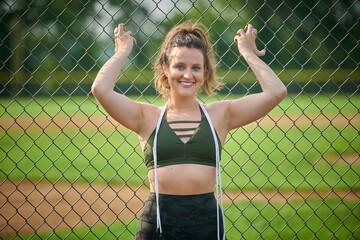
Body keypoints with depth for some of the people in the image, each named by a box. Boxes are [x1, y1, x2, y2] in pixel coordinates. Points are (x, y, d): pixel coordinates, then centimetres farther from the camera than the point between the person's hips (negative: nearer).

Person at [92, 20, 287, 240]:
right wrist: (123, 51, 7)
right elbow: (101, 90, -9)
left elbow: (276, 92, -1)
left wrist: (247, 52, 10)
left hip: (206, 222, 1)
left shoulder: (220, 115, 6)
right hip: (158, 222, -1)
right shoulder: (147, 117, 4)